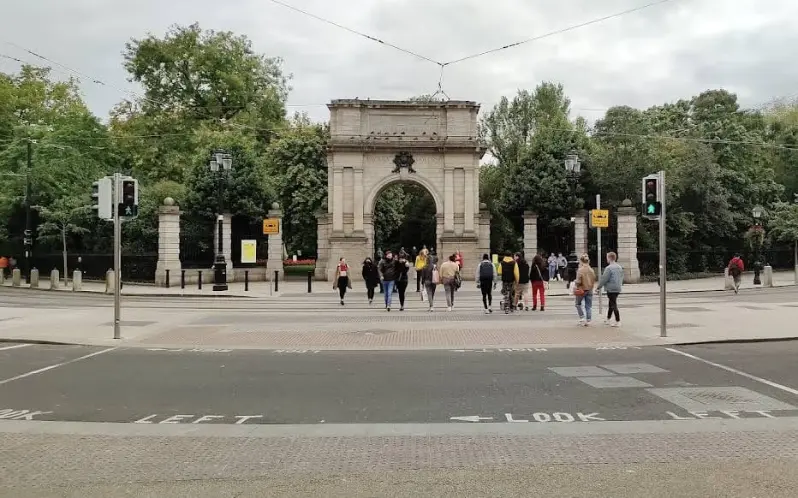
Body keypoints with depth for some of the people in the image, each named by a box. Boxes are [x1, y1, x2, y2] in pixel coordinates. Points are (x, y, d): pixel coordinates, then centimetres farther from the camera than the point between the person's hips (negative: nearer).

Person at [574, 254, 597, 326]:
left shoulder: (580, 270, -17)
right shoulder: (591, 270, -1)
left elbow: (578, 281, -19)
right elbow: (594, 280, 7)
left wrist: (575, 282, 1)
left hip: (581, 290, -4)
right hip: (590, 290, 4)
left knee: (578, 304, 16)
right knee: (589, 306, 10)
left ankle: (582, 317, 5)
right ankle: (588, 320, 11)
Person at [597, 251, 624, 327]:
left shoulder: (609, 268, -17)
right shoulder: (620, 267, 10)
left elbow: (604, 279, -14)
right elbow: (621, 278, 17)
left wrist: (598, 287, -3)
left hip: (611, 289, -9)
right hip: (618, 288, 9)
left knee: (613, 305, -4)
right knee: (611, 304, 19)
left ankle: (618, 321, -4)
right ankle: (608, 319, 30)